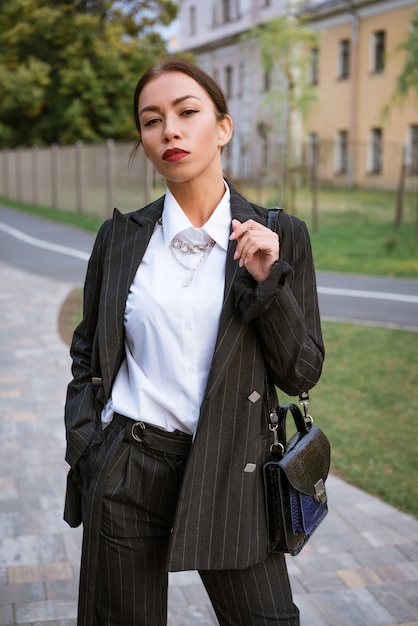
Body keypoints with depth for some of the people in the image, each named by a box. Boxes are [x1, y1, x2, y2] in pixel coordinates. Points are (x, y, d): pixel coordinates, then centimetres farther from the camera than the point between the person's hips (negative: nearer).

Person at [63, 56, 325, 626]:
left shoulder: (281, 237, -2)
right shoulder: (121, 236, 1)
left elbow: (301, 374, -3)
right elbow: (87, 352, 11)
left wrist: (266, 281, -16)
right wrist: (83, 447, -1)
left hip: (230, 473, 0)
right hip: (126, 472, 1)